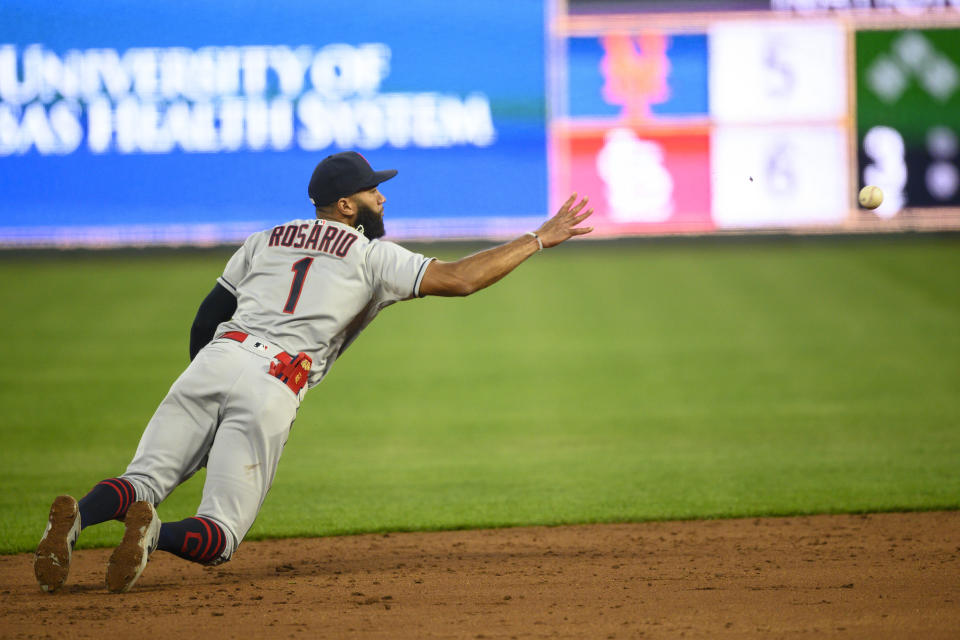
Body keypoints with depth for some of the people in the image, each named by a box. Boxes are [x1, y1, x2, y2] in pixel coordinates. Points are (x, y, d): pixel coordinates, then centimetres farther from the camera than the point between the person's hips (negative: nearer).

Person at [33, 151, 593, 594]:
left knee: (144, 481, -1)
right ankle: (154, 534, -36)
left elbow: (205, 323, 23)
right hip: (273, 389, -4)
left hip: (213, 361, 4)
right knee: (219, 534, -2)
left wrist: (206, 396, 32)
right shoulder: (372, 256, 12)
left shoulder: (265, 243, 26)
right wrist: (539, 240, 11)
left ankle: (78, 518, -36)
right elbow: (458, 279, 3)